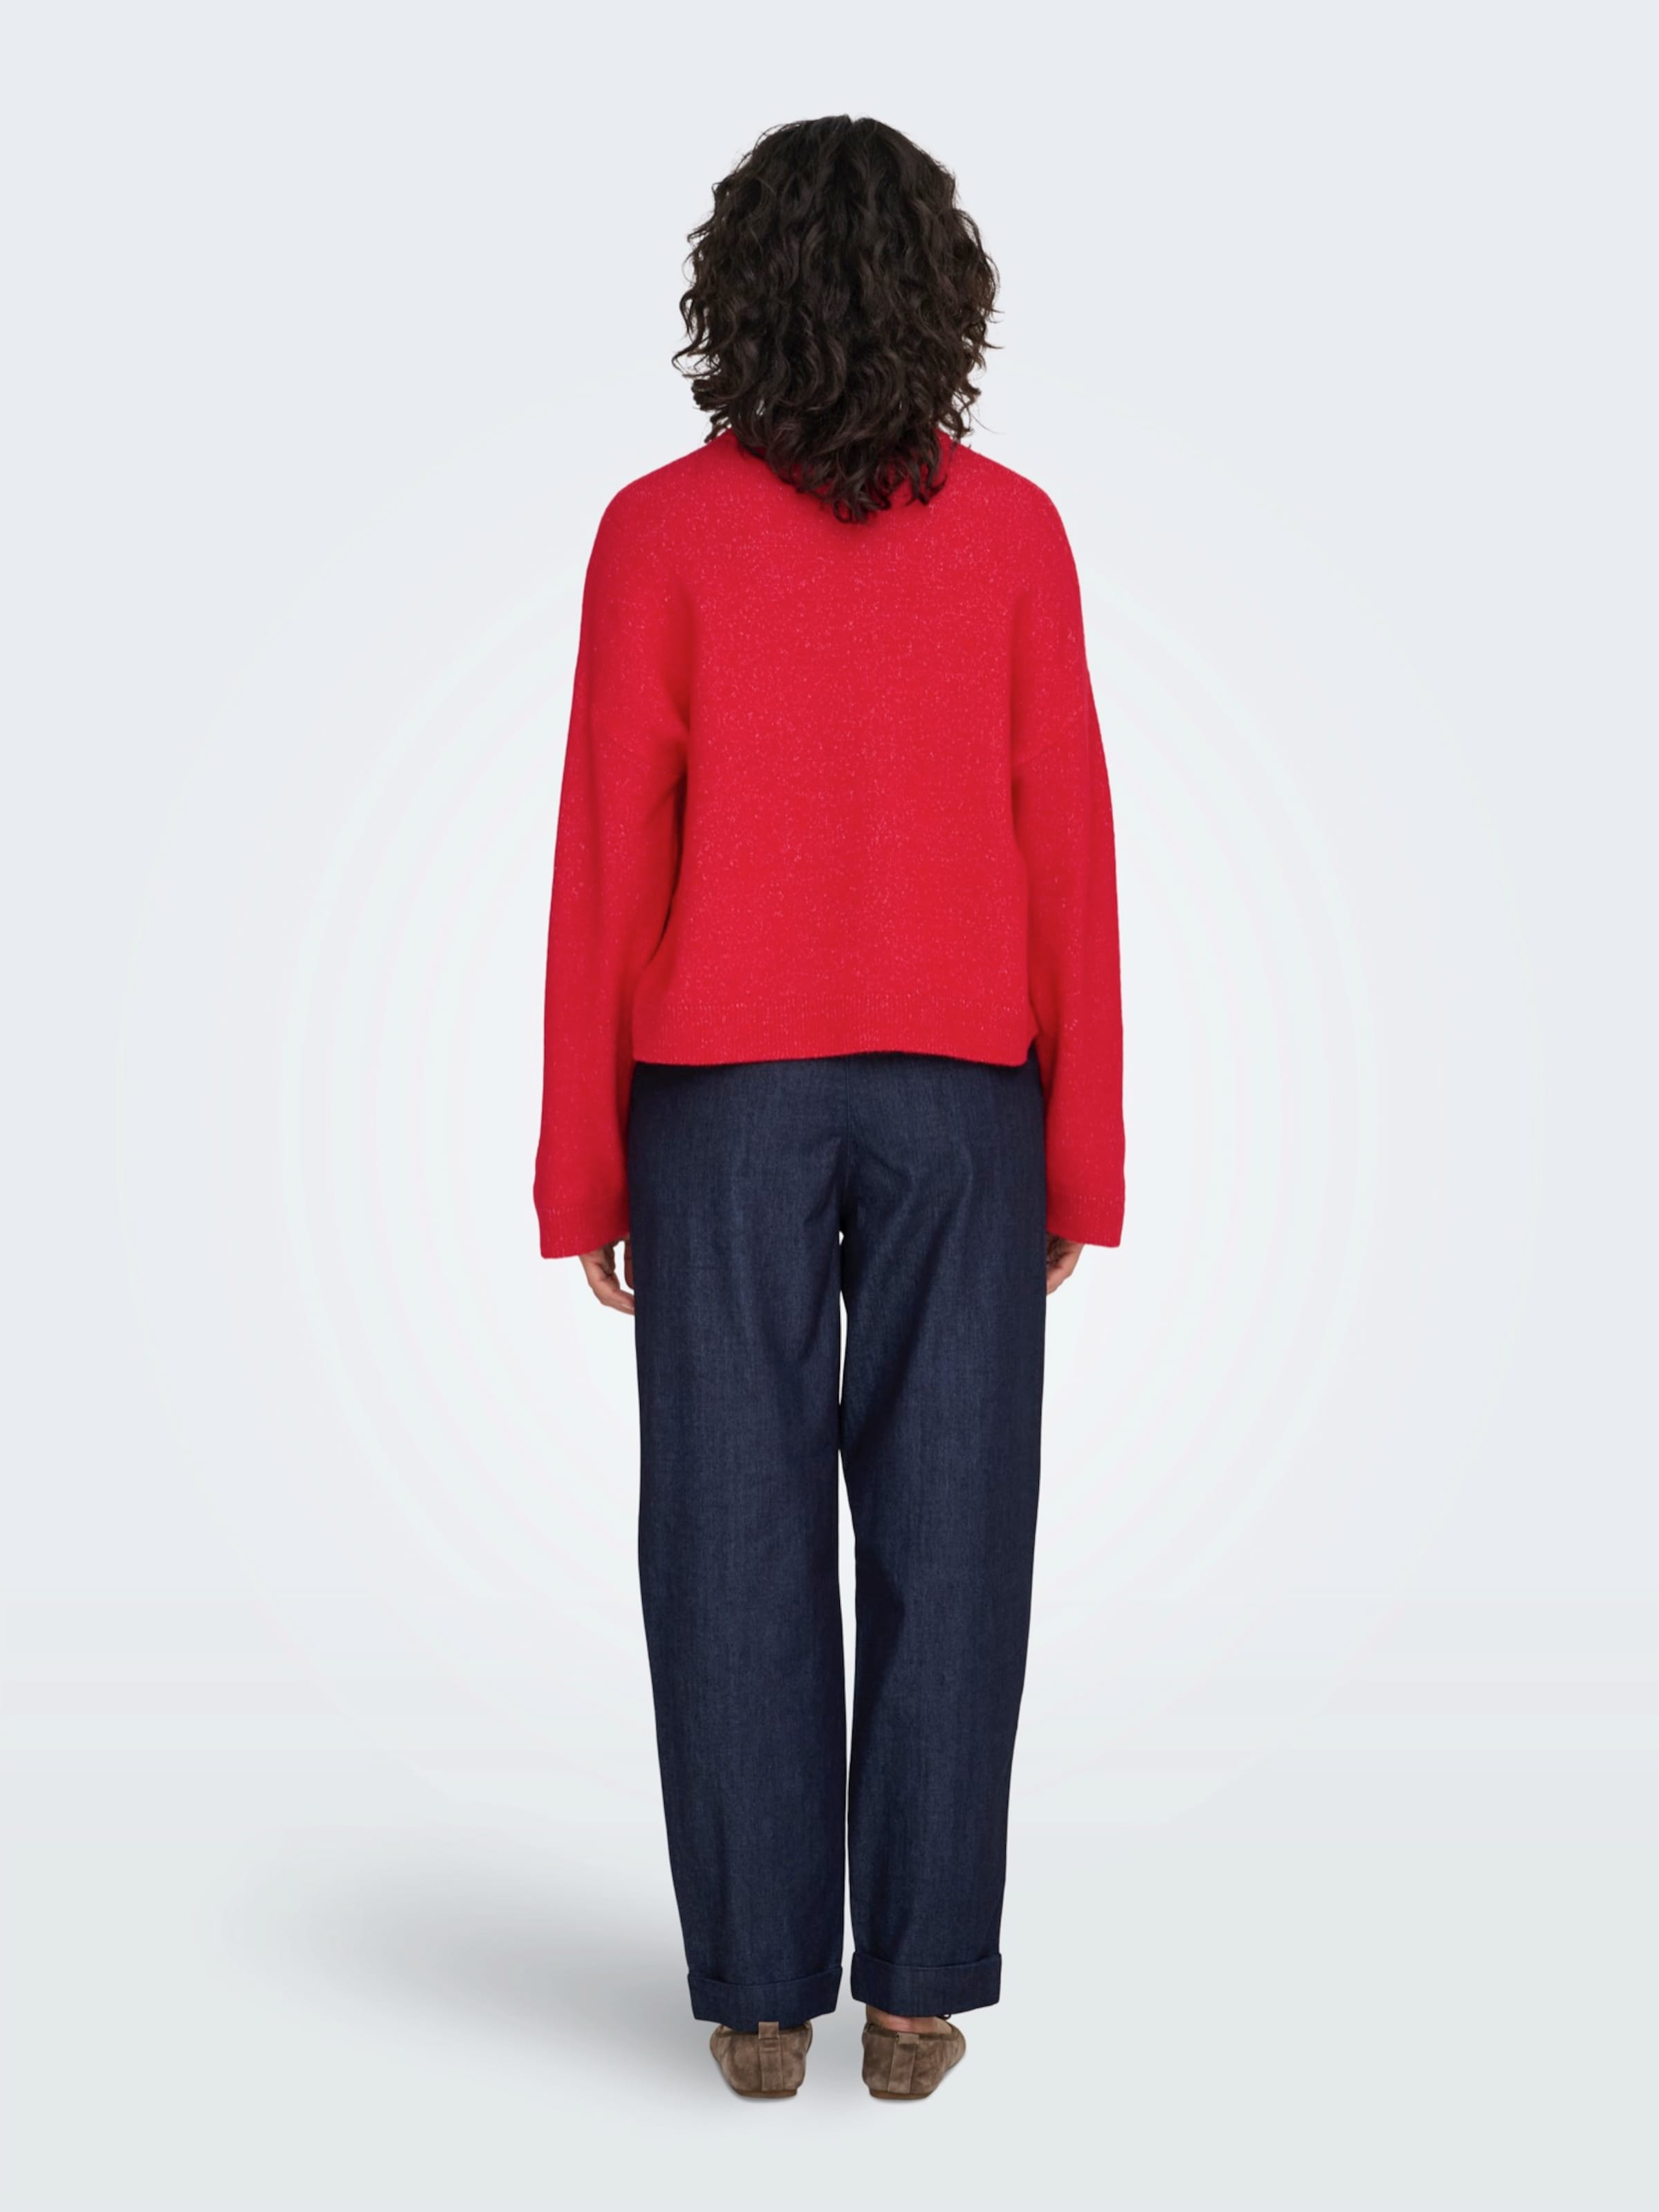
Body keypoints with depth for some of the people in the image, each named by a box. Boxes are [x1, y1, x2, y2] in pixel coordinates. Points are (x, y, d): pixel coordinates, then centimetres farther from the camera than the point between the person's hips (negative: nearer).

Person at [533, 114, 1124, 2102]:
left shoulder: (662, 533, -6)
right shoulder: (1012, 533, -2)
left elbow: (607, 860, -7)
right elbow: (1064, 856, -3)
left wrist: (579, 1168, 0)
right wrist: (1083, 1160, 3)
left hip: (729, 1099, -1)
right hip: (954, 1099, 1)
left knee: (740, 1540, 4)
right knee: (943, 1536, 6)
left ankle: (761, 1993, 7)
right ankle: (915, 1989, 8)